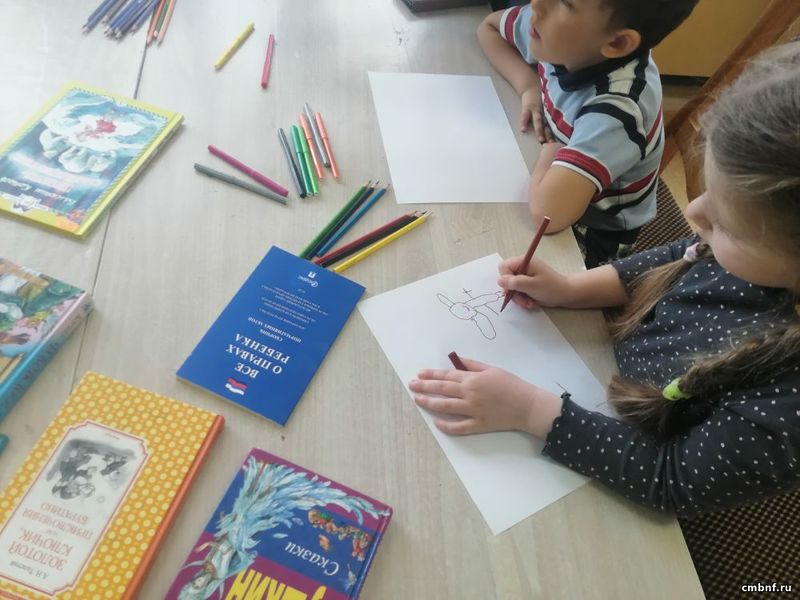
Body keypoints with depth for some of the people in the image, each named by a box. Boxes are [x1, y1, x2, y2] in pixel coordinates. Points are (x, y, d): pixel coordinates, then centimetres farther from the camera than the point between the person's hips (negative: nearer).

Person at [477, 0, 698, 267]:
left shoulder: (615, 107, -37)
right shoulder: (562, 37, -17)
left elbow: (547, 211, -49)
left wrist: (551, 144, -28)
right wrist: (529, 85, -15)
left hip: (589, 231, -6)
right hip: (560, 182, 6)